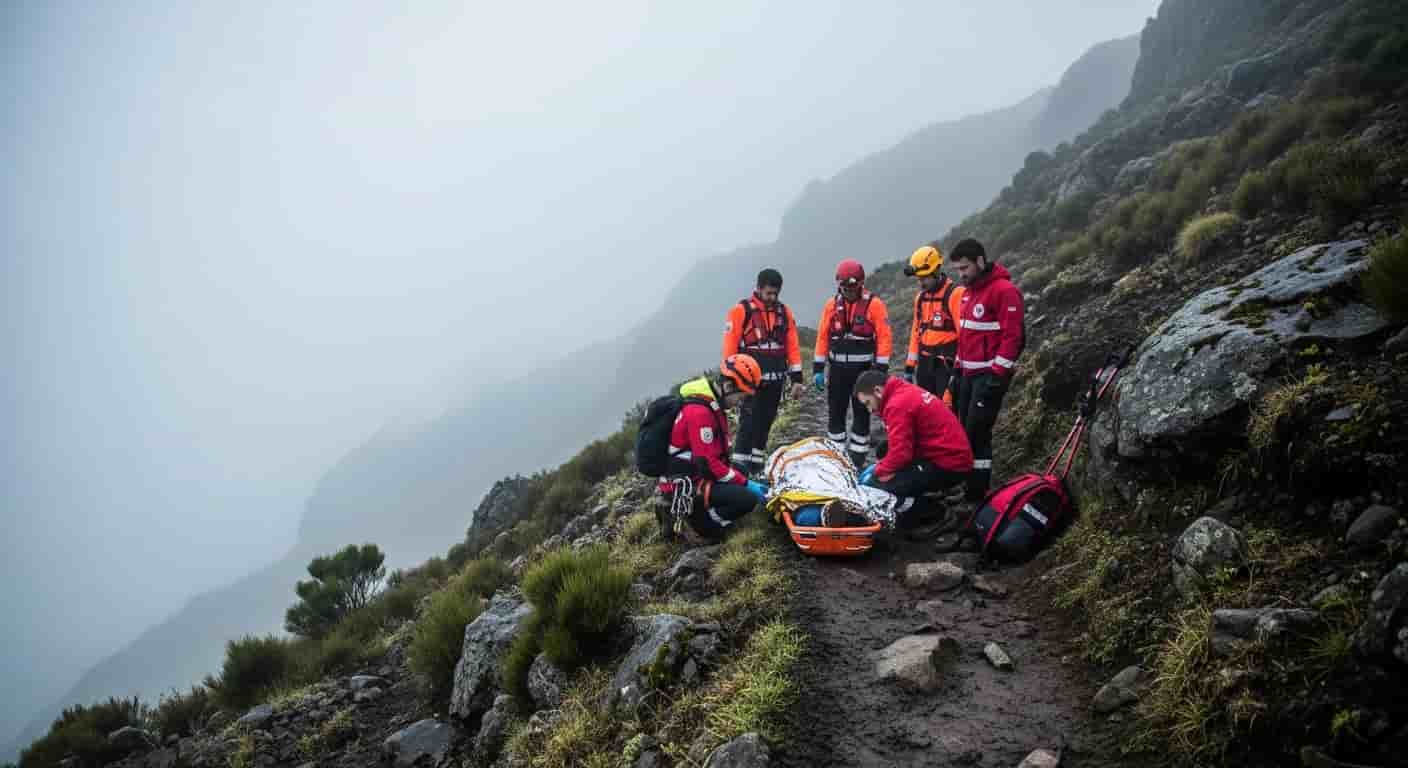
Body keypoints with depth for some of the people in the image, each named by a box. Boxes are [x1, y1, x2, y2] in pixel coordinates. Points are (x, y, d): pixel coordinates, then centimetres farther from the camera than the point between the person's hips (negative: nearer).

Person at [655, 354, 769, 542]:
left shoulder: (713, 405, 12)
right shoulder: (699, 412, -21)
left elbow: (717, 454, 17)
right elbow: (708, 463, -22)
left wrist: (743, 480, 8)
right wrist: (746, 484, -16)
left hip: (695, 477, 10)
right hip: (685, 485, -10)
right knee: (748, 499, -20)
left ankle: (679, 507, 11)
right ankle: (685, 512, -8)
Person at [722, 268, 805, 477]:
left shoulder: (784, 312, 9)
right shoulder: (741, 310, -6)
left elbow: (793, 346, 10)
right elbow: (730, 346, -7)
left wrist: (796, 378, 5)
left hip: (775, 380, 5)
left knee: (765, 422, 10)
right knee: (749, 422, -11)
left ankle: (756, 466, 20)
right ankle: (739, 467, -11)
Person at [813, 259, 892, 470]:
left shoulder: (874, 304, -6)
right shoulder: (832, 305, 5)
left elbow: (884, 338, -7)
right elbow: (822, 337, 8)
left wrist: (881, 369, -12)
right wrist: (818, 369, 4)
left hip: (863, 370, -3)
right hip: (838, 369, 3)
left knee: (862, 415, 4)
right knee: (835, 415, 6)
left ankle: (857, 460, 11)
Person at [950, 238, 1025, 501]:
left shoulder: (1004, 290, -15)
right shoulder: (969, 291, 15)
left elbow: (1013, 337, -18)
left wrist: (996, 377, -20)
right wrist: (959, 368, 19)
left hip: (989, 375, -9)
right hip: (969, 373, 9)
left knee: (977, 433, -9)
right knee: (965, 430, 11)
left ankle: (978, 495, -4)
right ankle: (967, 486, 20)